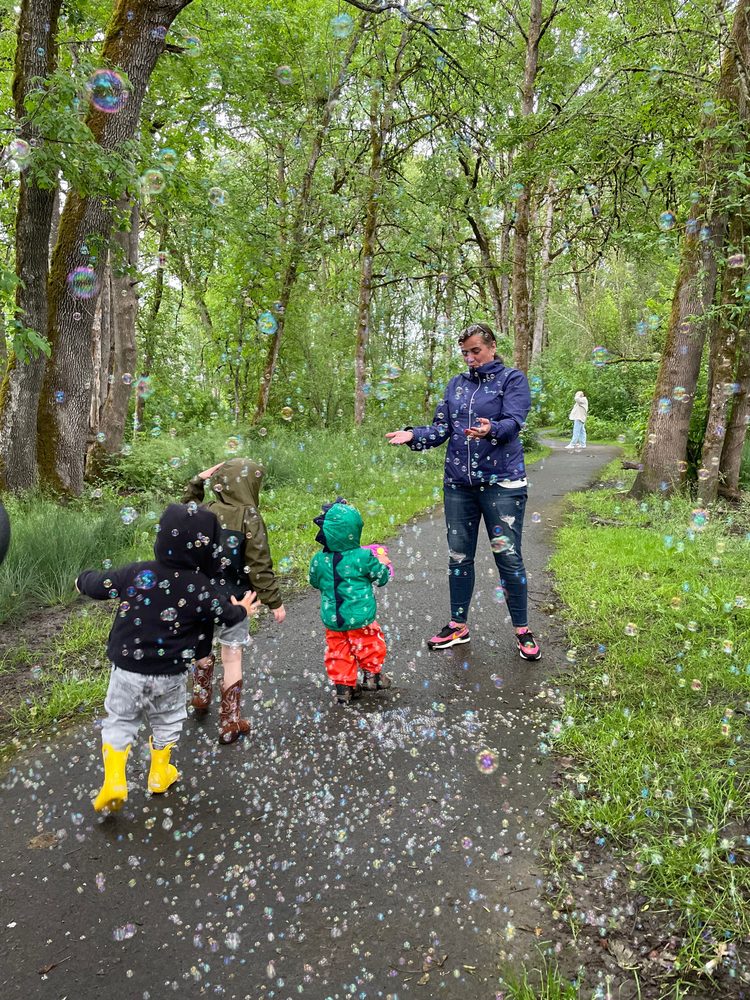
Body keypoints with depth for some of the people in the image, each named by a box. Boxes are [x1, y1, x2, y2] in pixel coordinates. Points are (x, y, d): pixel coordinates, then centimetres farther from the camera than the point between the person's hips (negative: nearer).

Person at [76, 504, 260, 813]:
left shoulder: (136, 574, -14)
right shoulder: (201, 589, -15)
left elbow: (97, 585, 0)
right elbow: (228, 615, -1)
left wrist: (83, 580, 24)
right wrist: (242, 610, 23)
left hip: (127, 669, 0)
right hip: (169, 675, 0)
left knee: (119, 721, 18)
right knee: (166, 722, 23)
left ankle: (113, 781, 6)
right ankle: (159, 775, 36)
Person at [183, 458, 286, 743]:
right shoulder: (250, 519, -18)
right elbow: (260, 567, -16)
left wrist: (196, 483, 17)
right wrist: (275, 602, -7)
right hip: (233, 601, -4)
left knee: (201, 647, 28)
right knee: (232, 658, 9)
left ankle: (201, 696, 47)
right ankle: (230, 724, 16)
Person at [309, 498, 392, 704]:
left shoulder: (319, 560, -9)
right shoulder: (363, 557, -18)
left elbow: (315, 582, 9)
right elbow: (381, 578, -5)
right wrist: (383, 563, 15)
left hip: (332, 619, 3)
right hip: (360, 618, -3)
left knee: (338, 652, 18)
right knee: (369, 645, 21)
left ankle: (343, 686, 24)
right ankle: (372, 675, 34)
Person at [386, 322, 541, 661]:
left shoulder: (512, 379, 0)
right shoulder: (456, 384, 13)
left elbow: (513, 422, -15)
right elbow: (441, 429, 9)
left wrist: (492, 430, -37)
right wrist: (413, 436, -10)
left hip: (501, 483, -5)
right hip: (458, 484, 5)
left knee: (508, 557, -2)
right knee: (459, 555, 11)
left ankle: (522, 630, 13)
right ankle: (458, 625, 25)